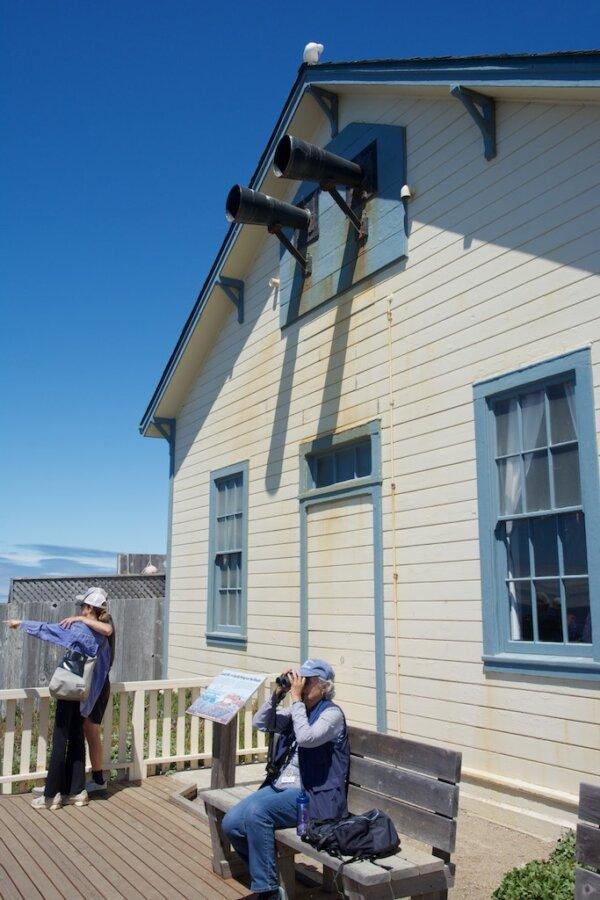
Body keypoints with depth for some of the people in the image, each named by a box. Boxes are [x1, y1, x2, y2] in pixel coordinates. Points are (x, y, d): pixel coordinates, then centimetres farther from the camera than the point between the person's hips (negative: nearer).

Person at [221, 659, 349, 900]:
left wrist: (296, 698, -18)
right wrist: (278, 694, 0)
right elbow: (260, 723, 11)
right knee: (231, 823, -9)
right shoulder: (299, 711, 15)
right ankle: (264, 876, 12)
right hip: (281, 786, 8)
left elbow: (306, 737, -26)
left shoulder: (332, 714, -8)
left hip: (313, 795, -8)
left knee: (256, 810, -30)